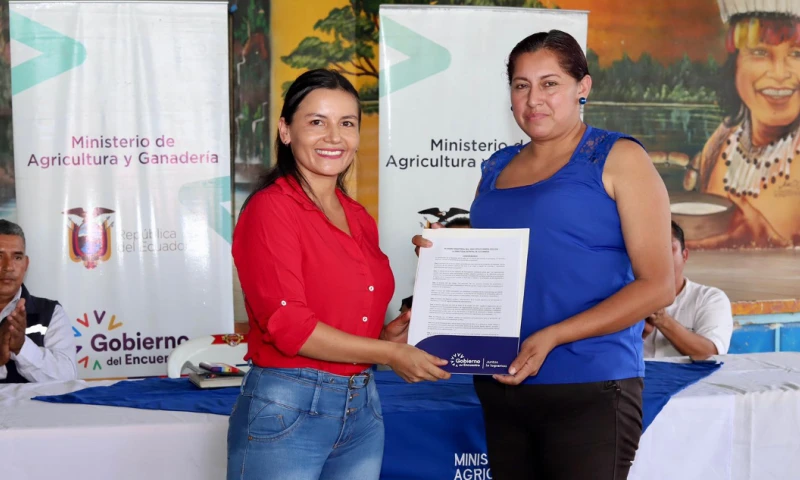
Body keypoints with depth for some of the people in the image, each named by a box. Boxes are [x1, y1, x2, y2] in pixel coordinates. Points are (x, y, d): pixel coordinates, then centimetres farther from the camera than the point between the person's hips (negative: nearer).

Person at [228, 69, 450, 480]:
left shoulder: (359, 219, 12)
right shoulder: (271, 208, -9)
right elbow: (286, 323, -17)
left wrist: (390, 332, -2)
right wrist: (387, 353, -14)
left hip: (362, 410, 7)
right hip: (287, 412, -7)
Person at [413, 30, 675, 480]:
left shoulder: (618, 158, -3)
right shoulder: (496, 168, 13)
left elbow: (658, 285, -9)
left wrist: (551, 338, -19)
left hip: (589, 388, -5)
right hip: (501, 385, 5)